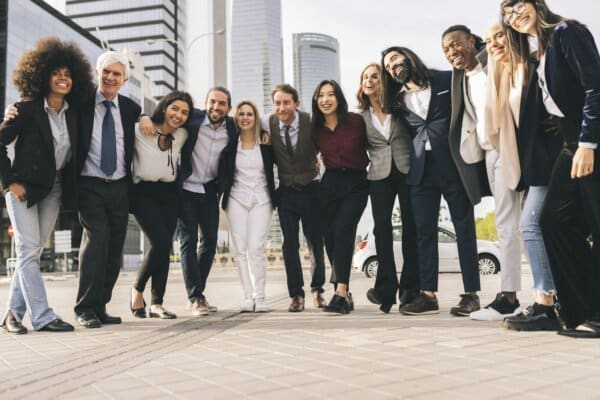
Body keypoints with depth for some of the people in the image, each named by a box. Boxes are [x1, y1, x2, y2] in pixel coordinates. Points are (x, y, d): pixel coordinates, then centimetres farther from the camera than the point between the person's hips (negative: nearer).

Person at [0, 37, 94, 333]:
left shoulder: (73, 114, 3)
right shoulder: (26, 109, -12)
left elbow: (74, 152, 14)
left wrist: (70, 187, 5)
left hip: (54, 189, 5)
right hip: (25, 187, -5)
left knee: (32, 253, 7)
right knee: (28, 252, -5)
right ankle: (42, 316, -4)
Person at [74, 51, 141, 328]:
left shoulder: (130, 108, 8)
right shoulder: (81, 103, 1)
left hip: (120, 187, 4)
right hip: (90, 185, -3)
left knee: (114, 248, 6)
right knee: (96, 238, -17)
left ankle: (100, 307, 18)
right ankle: (85, 309, -7)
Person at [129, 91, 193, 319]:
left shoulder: (183, 135, 4)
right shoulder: (140, 130, -10)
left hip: (169, 193, 5)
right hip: (143, 192, -5)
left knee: (164, 246, 0)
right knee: (161, 242, -17)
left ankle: (156, 304, 7)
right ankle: (137, 289, 8)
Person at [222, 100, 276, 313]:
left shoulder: (266, 143, 4)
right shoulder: (231, 144, 6)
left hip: (261, 200, -1)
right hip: (236, 199, 1)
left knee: (255, 248, -11)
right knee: (240, 250, -2)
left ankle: (260, 297, -1)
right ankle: (248, 296, 7)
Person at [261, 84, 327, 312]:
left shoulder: (311, 122, -11)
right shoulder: (268, 123, -5)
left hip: (311, 188, -1)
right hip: (286, 191, 2)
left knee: (316, 242, 5)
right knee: (290, 244, 3)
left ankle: (317, 289, 23)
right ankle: (296, 294, 12)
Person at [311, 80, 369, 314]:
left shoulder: (356, 121, -5)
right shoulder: (316, 129, 4)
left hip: (356, 183, -3)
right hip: (329, 183, 4)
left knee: (343, 230, -20)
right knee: (330, 236, 0)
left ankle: (340, 293, -22)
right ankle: (344, 294, 11)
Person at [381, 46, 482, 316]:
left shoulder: (447, 80, 4)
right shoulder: (397, 100, 15)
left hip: (453, 165, -4)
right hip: (421, 170, 4)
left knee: (464, 228, 0)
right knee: (424, 231, 2)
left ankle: (471, 293, 4)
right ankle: (428, 294, 7)